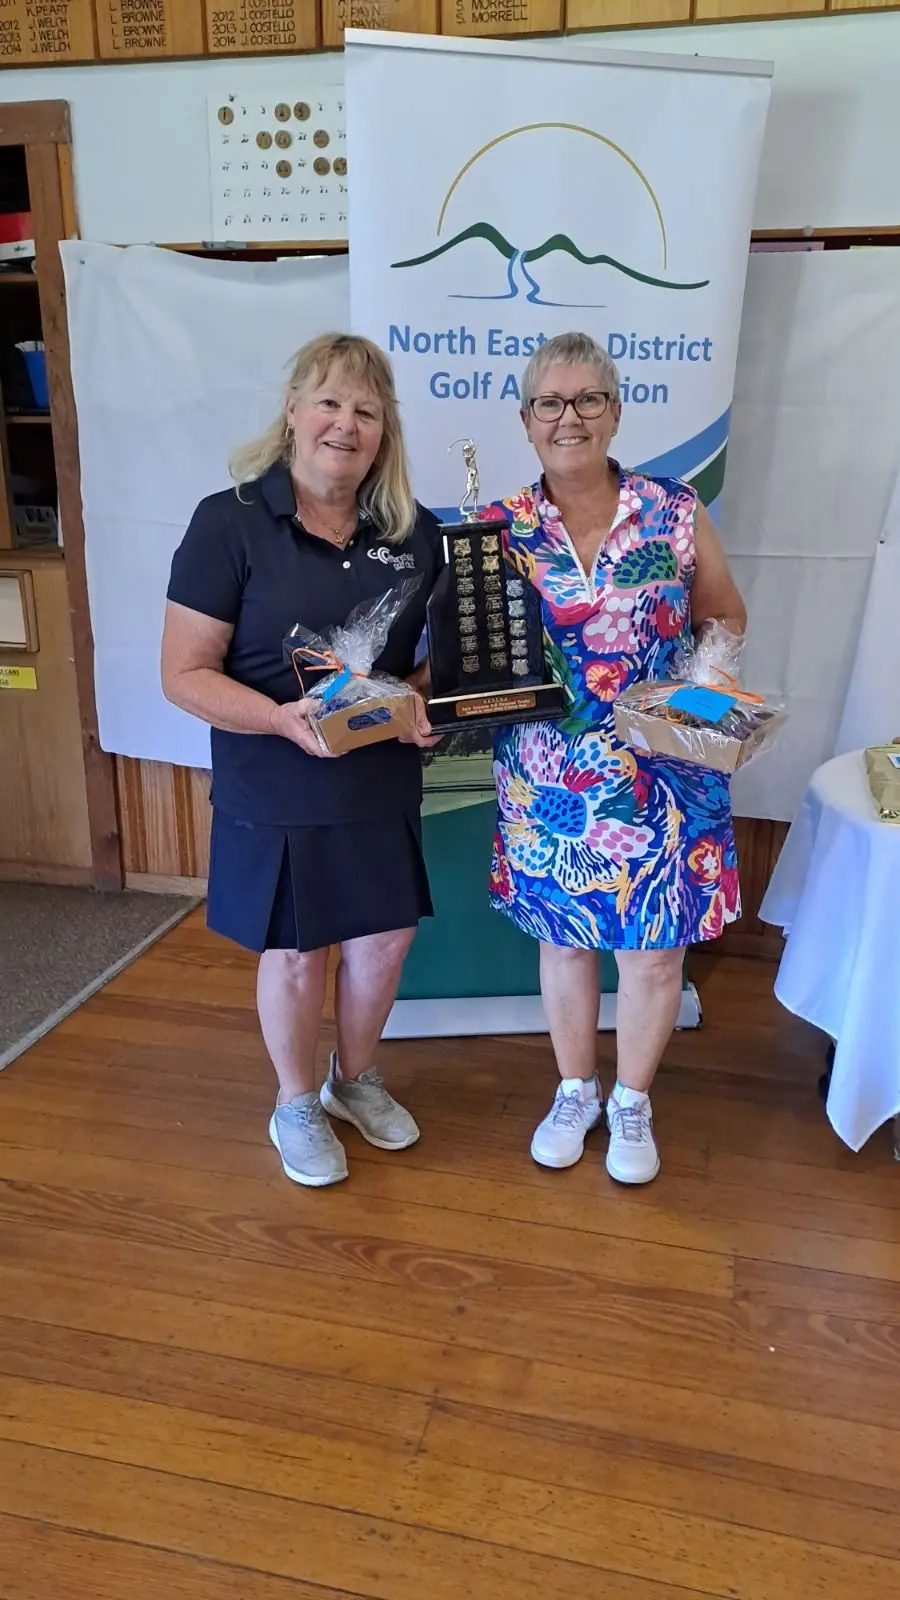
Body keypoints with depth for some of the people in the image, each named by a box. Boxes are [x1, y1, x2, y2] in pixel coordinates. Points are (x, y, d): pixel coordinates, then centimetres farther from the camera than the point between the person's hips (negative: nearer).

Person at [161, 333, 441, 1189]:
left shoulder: (414, 532, 0)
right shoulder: (228, 522, -14)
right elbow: (184, 673, -15)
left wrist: (424, 700, -11)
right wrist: (279, 718, -30)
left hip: (384, 787, 5)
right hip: (275, 794, -4)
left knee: (384, 940, 16)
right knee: (296, 955, 11)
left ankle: (355, 1079, 44)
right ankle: (296, 1106, 38)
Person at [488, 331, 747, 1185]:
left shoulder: (676, 512, -2)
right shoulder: (501, 530, -1)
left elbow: (726, 616, 8)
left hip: (663, 776, 0)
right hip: (549, 779, 1)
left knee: (654, 947, 9)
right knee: (564, 936, 15)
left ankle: (631, 1101, 35)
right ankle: (574, 1090, 40)